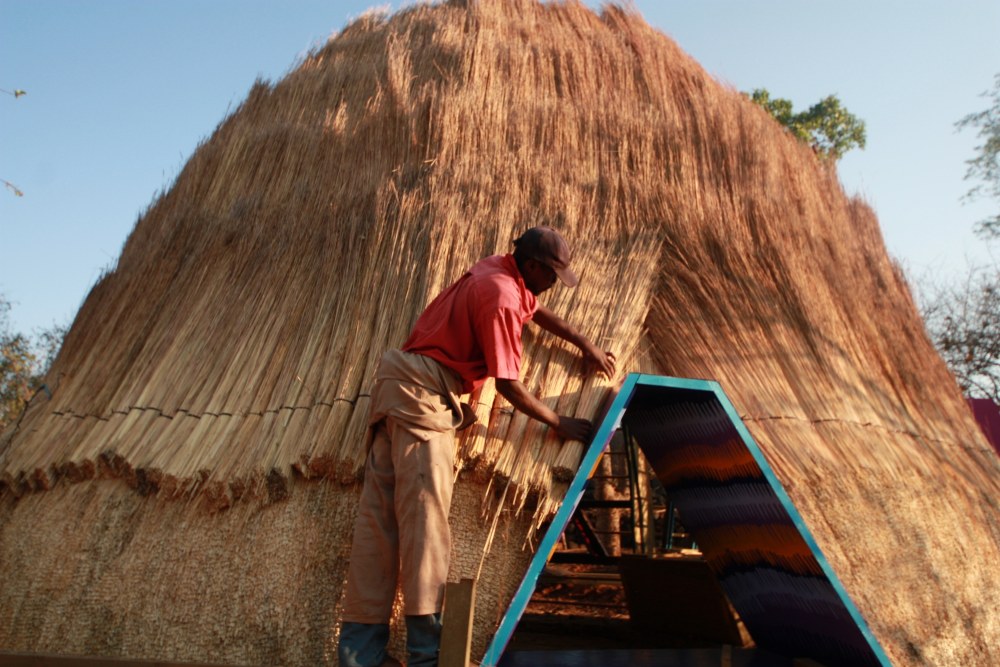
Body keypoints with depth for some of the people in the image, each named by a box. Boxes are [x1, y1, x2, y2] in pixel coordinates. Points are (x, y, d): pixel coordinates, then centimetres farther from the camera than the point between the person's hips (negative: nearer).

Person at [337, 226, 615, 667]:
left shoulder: (500, 271, 16)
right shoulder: (501, 296, -14)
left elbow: (537, 311, 35)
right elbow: (508, 384, -13)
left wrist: (586, 344, 34)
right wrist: (559, 424, -1)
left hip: (400, 383, 10)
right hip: (422, 393, -10)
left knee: (379, 514, 3)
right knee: (424, 510, -13)